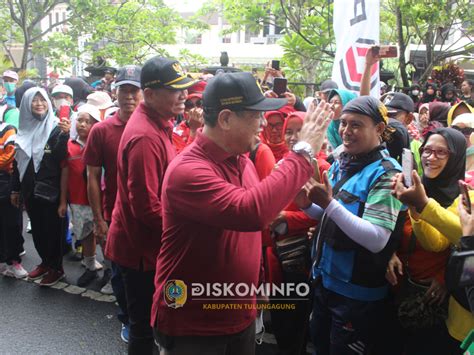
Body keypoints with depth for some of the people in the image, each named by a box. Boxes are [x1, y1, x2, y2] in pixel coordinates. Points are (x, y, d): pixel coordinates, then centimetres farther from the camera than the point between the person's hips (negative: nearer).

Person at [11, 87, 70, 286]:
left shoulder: (55, 128, -8)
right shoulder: (25, 129, 8)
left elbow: (59, 158, -18)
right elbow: (18, 161, 12)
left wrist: (64, 135, -33)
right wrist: (15, 189, 14)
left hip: (50, 189, -5)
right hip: (30, 189, 5)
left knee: (53, 229, 4)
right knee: (37, 228, 15)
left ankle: (56, 267, 18)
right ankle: (45, 261, 32)